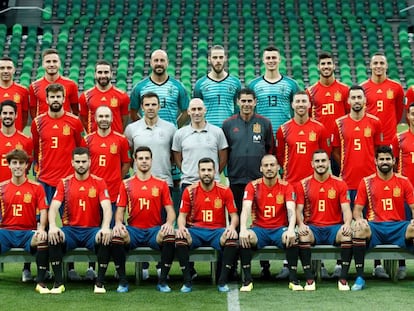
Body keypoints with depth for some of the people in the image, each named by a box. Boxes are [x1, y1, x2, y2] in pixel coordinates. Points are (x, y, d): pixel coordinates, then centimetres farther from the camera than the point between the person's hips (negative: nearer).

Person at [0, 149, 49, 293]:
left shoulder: (36, 187, 6)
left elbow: (43, 211, 1)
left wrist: (41, 228, -17)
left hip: (28, 231, -1)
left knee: (43, 240, -34)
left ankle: (41, 282, -25)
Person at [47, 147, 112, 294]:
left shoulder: (99, 182, 3)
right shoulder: (64, 183, 6)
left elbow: (107, 207, -11)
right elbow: (54, 206, -6)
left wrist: (105, 227, -31)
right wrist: (52, 226, -27)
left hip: (92, 229, -1)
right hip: (70, 229, 1)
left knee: (106, 239, -33)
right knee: (53, 237, -31)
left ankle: (100, 282, -19)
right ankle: (58, 282, -20)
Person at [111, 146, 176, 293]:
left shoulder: (161, 184, 9)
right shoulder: (126, 184, 10)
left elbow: (170, 210, 6)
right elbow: (120, 209, 7)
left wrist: (169, 223, -16)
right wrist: (118, 223, -15)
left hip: (155, 230, 0)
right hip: (133, 230, 0)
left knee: (170, 237, -33)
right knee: (115, 238, -31)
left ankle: (162, 281, -18)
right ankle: (122, 281, -16)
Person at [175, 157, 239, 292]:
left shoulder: (225, 191, 1)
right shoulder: (190, 191, 2)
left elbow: (234, 215, 2)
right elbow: (182, 215, 3)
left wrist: (232, 227, -21)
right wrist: (181, 227, -19)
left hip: (218, 231, 0)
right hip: (195, 231, 0)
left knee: (233, 239, -32)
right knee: (179, 238, -32)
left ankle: (222, 281, -23)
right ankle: (187, 281, -21)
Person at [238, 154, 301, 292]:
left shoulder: (286, 186, -1)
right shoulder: (253, 186, -1)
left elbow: (291, 210, -14)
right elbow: (246, 209, -15)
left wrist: (291, 229, -35)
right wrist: (243, 229, -35)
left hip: (280, 229, 0)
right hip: (259, 229, 0)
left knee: (291, 239, -33)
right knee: (244, 239, -32)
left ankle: (293, 280, -20)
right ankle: (247, 280, -20)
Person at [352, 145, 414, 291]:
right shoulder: (366, 182, 6)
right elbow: (357, 209, 5)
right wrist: (359, 219, -20)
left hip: (398, 227, 1)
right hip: (375, 227, -1)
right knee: (359, 228, -35)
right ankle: (360, 277, -31)